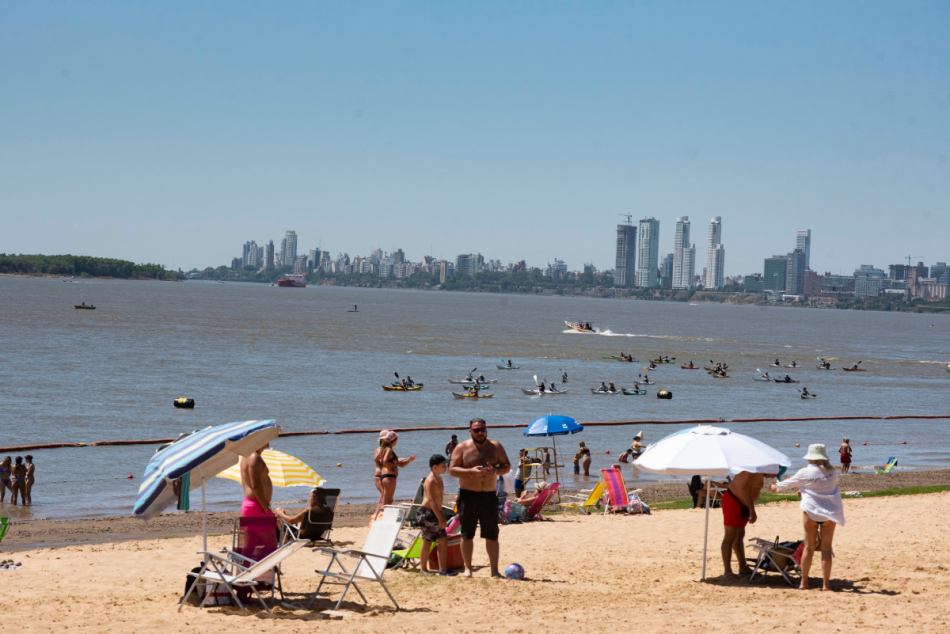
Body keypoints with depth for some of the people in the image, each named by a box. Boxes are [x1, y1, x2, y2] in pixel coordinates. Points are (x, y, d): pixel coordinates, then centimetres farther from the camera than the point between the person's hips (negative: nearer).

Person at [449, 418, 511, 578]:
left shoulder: (495, 446, 6)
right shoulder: (462, 448, 0)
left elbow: (507, 466, 6)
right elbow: (452, 469, -6)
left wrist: (495, 471, -16)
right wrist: (471, 471, -21)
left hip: (489, 495, 2)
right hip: (468, 495, -2)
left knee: (492, 534, 1)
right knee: (467, 534, 2)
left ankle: (494, 570, 4)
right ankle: (467, 568, 9)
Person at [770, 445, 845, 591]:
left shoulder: (804, 473, -6)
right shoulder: (832, 472, 0)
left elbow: (789, 483, 8)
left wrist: (776, 487, 31)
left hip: (811, 512, -1)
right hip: (829, 513, 1)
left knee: (809, 547, 9)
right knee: (826, 548, 4)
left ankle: (804, 582, 14)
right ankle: (826, 583, 1)